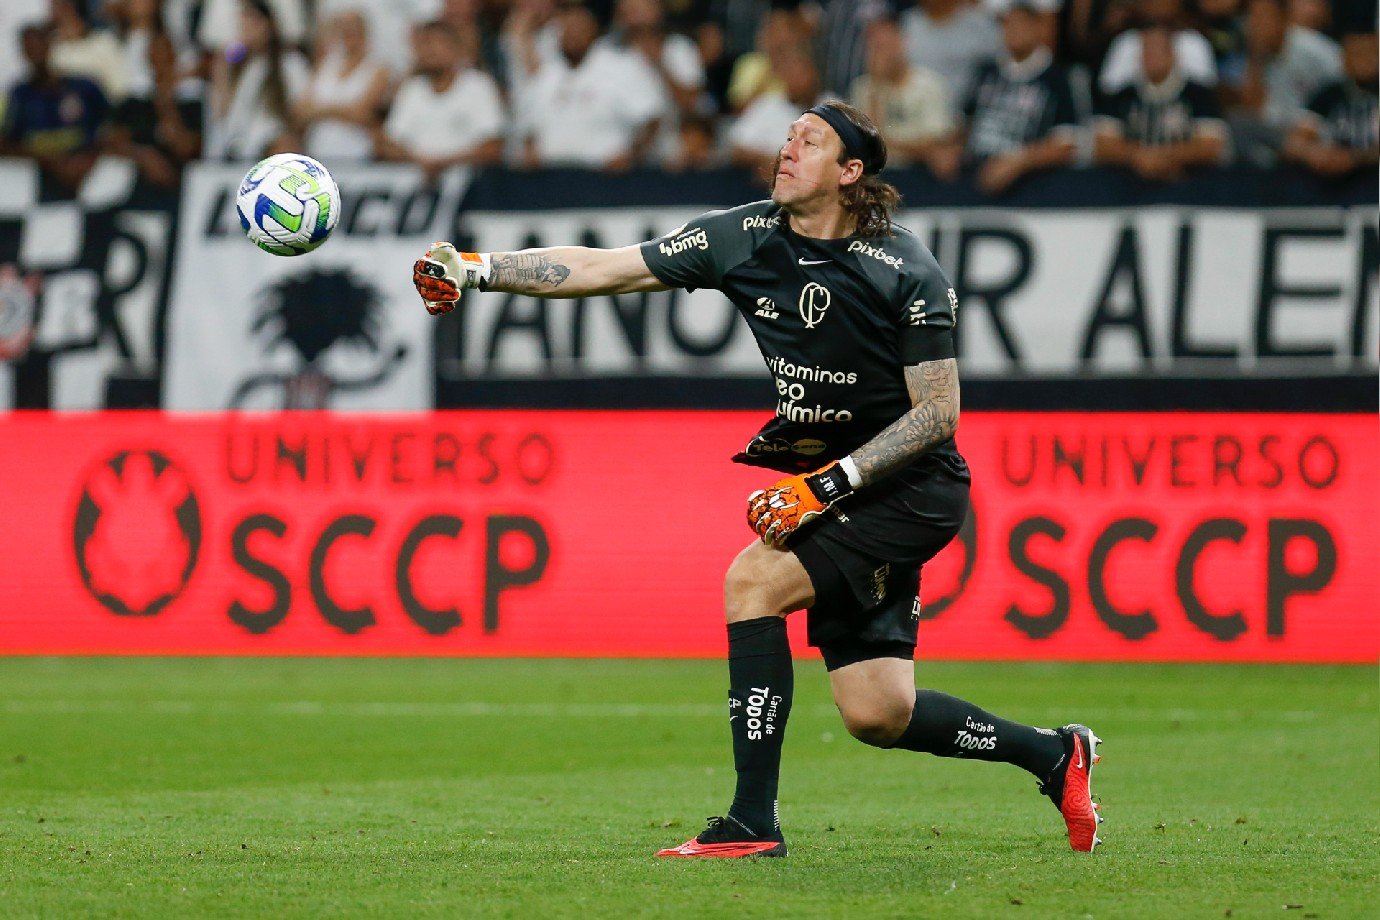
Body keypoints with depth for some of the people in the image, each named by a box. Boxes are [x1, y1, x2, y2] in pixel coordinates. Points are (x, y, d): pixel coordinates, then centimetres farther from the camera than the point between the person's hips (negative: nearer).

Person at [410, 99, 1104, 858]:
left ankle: (753, 823, -18)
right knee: (875, 716, 3)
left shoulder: (905, 271, -16)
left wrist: (831, 483, -23)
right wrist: (475, 271, -11)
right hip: (835, 490, 7)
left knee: (753, 580, -23)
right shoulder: (747, 238, -1)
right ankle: (1052, 754, 27)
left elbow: (938, 414, -15)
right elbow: (606, 269, -3)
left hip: (912, 487, -6)